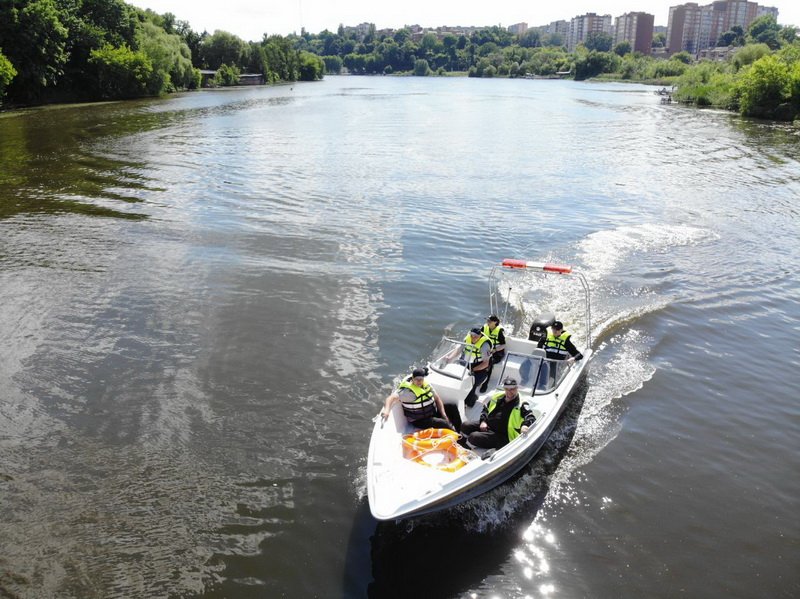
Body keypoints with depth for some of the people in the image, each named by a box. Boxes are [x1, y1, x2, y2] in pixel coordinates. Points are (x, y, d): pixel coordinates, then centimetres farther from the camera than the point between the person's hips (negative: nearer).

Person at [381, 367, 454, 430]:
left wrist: (443, 413, -5)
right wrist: (387, 410, -55)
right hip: (419, 421, -8)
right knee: (443, 424, -22)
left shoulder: (426, 384, -1)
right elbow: (392, 398, -36)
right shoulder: (407, 391, -23)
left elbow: (437, 398, 6)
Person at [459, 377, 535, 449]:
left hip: (502, 436, -7)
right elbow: (485, 409, 19)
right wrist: (483, 421, 2)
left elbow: (531, 417, -22)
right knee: (465, 426, -8)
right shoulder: (497, 397, 7)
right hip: (487, 425, 7)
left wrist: (525, 425, -45)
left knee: (473, 437, -23)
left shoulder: (521, 404, -11)